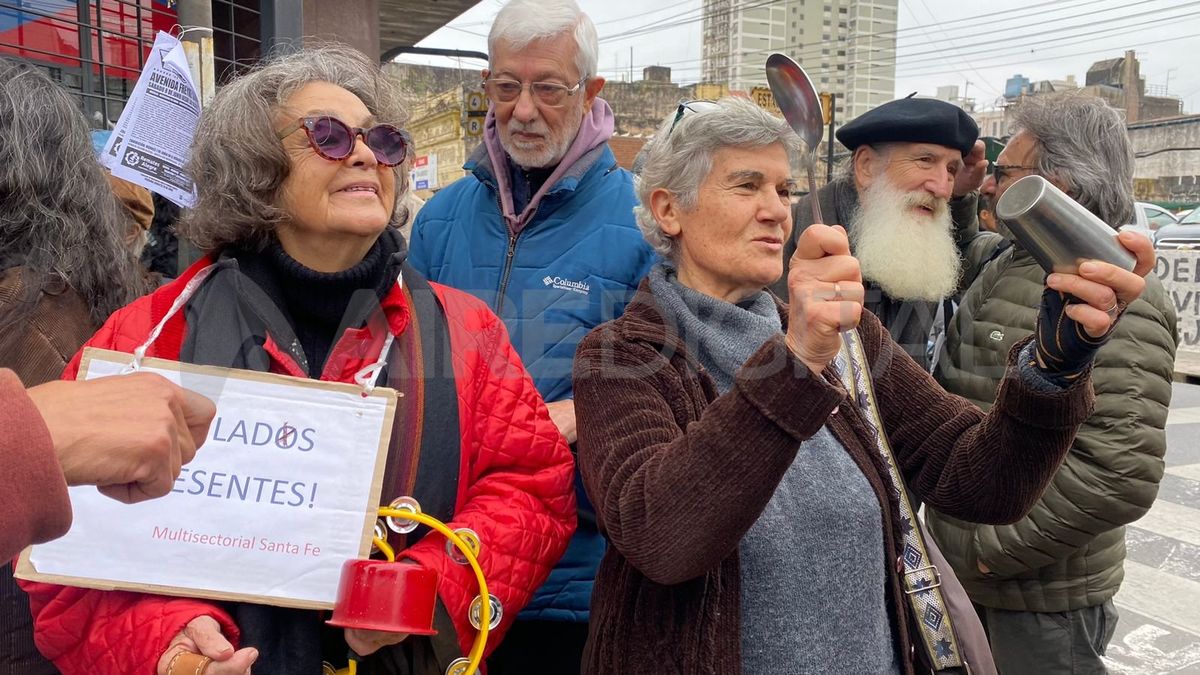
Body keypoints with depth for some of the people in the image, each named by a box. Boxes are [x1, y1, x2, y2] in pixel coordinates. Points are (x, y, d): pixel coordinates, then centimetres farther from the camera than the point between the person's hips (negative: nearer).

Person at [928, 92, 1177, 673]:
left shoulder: (1116, 300, -20)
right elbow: (950, 391, 20)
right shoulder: (1002, 271, 8)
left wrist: (995, 549, -19)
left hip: (1042, 595, -8)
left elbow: (1121, 473, -28)